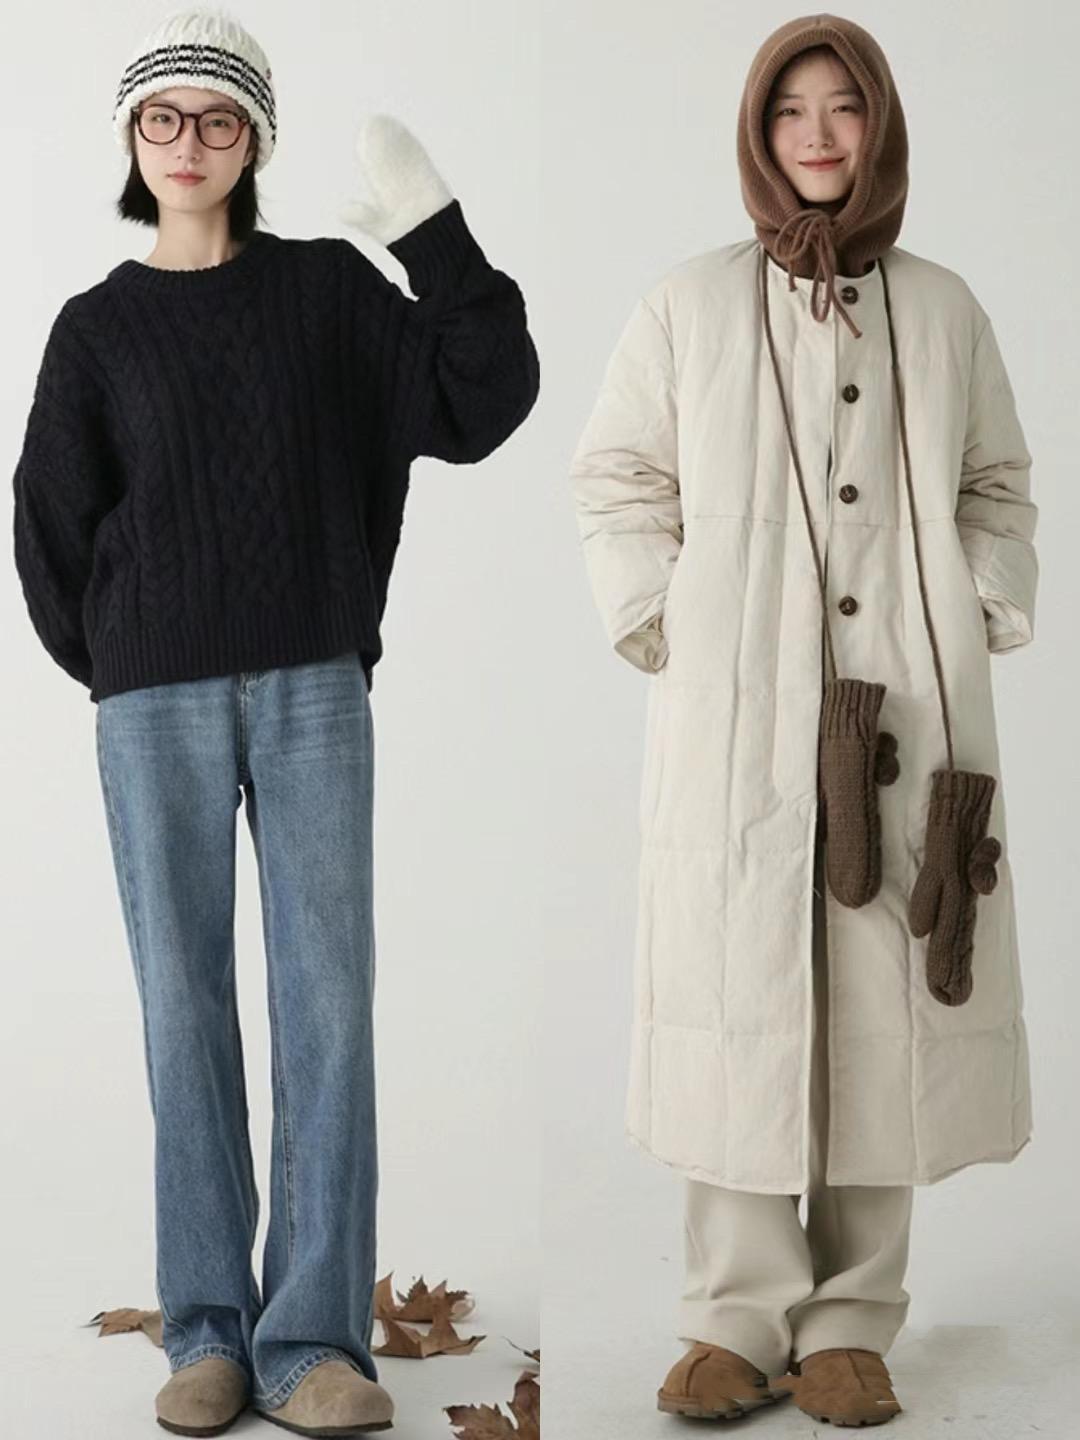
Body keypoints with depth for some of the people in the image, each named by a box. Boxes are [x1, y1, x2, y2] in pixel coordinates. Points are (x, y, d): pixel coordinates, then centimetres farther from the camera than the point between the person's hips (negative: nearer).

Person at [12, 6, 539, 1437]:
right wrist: (123, 672, 7)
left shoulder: (331, 291, 8)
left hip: (315, 690, 0)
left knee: (329, 1005, -4)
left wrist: (436, 236, -7)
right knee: (185, 1010, 1)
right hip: (156, 711, 0)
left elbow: (482, 404, -1)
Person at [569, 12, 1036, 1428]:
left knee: (892, 1010, 1)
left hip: (909, 726, 2)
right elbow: (614, 478, 11)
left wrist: (986, 616, 5)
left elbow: (998, 487, 18)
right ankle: (739, 1318, 10)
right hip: (738, 724, -1)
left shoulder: (943, 308, 10)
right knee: (745, 1008, -1)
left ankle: (853, 1322, 11)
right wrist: (650, 622, 0)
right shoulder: (688, 304, 5)